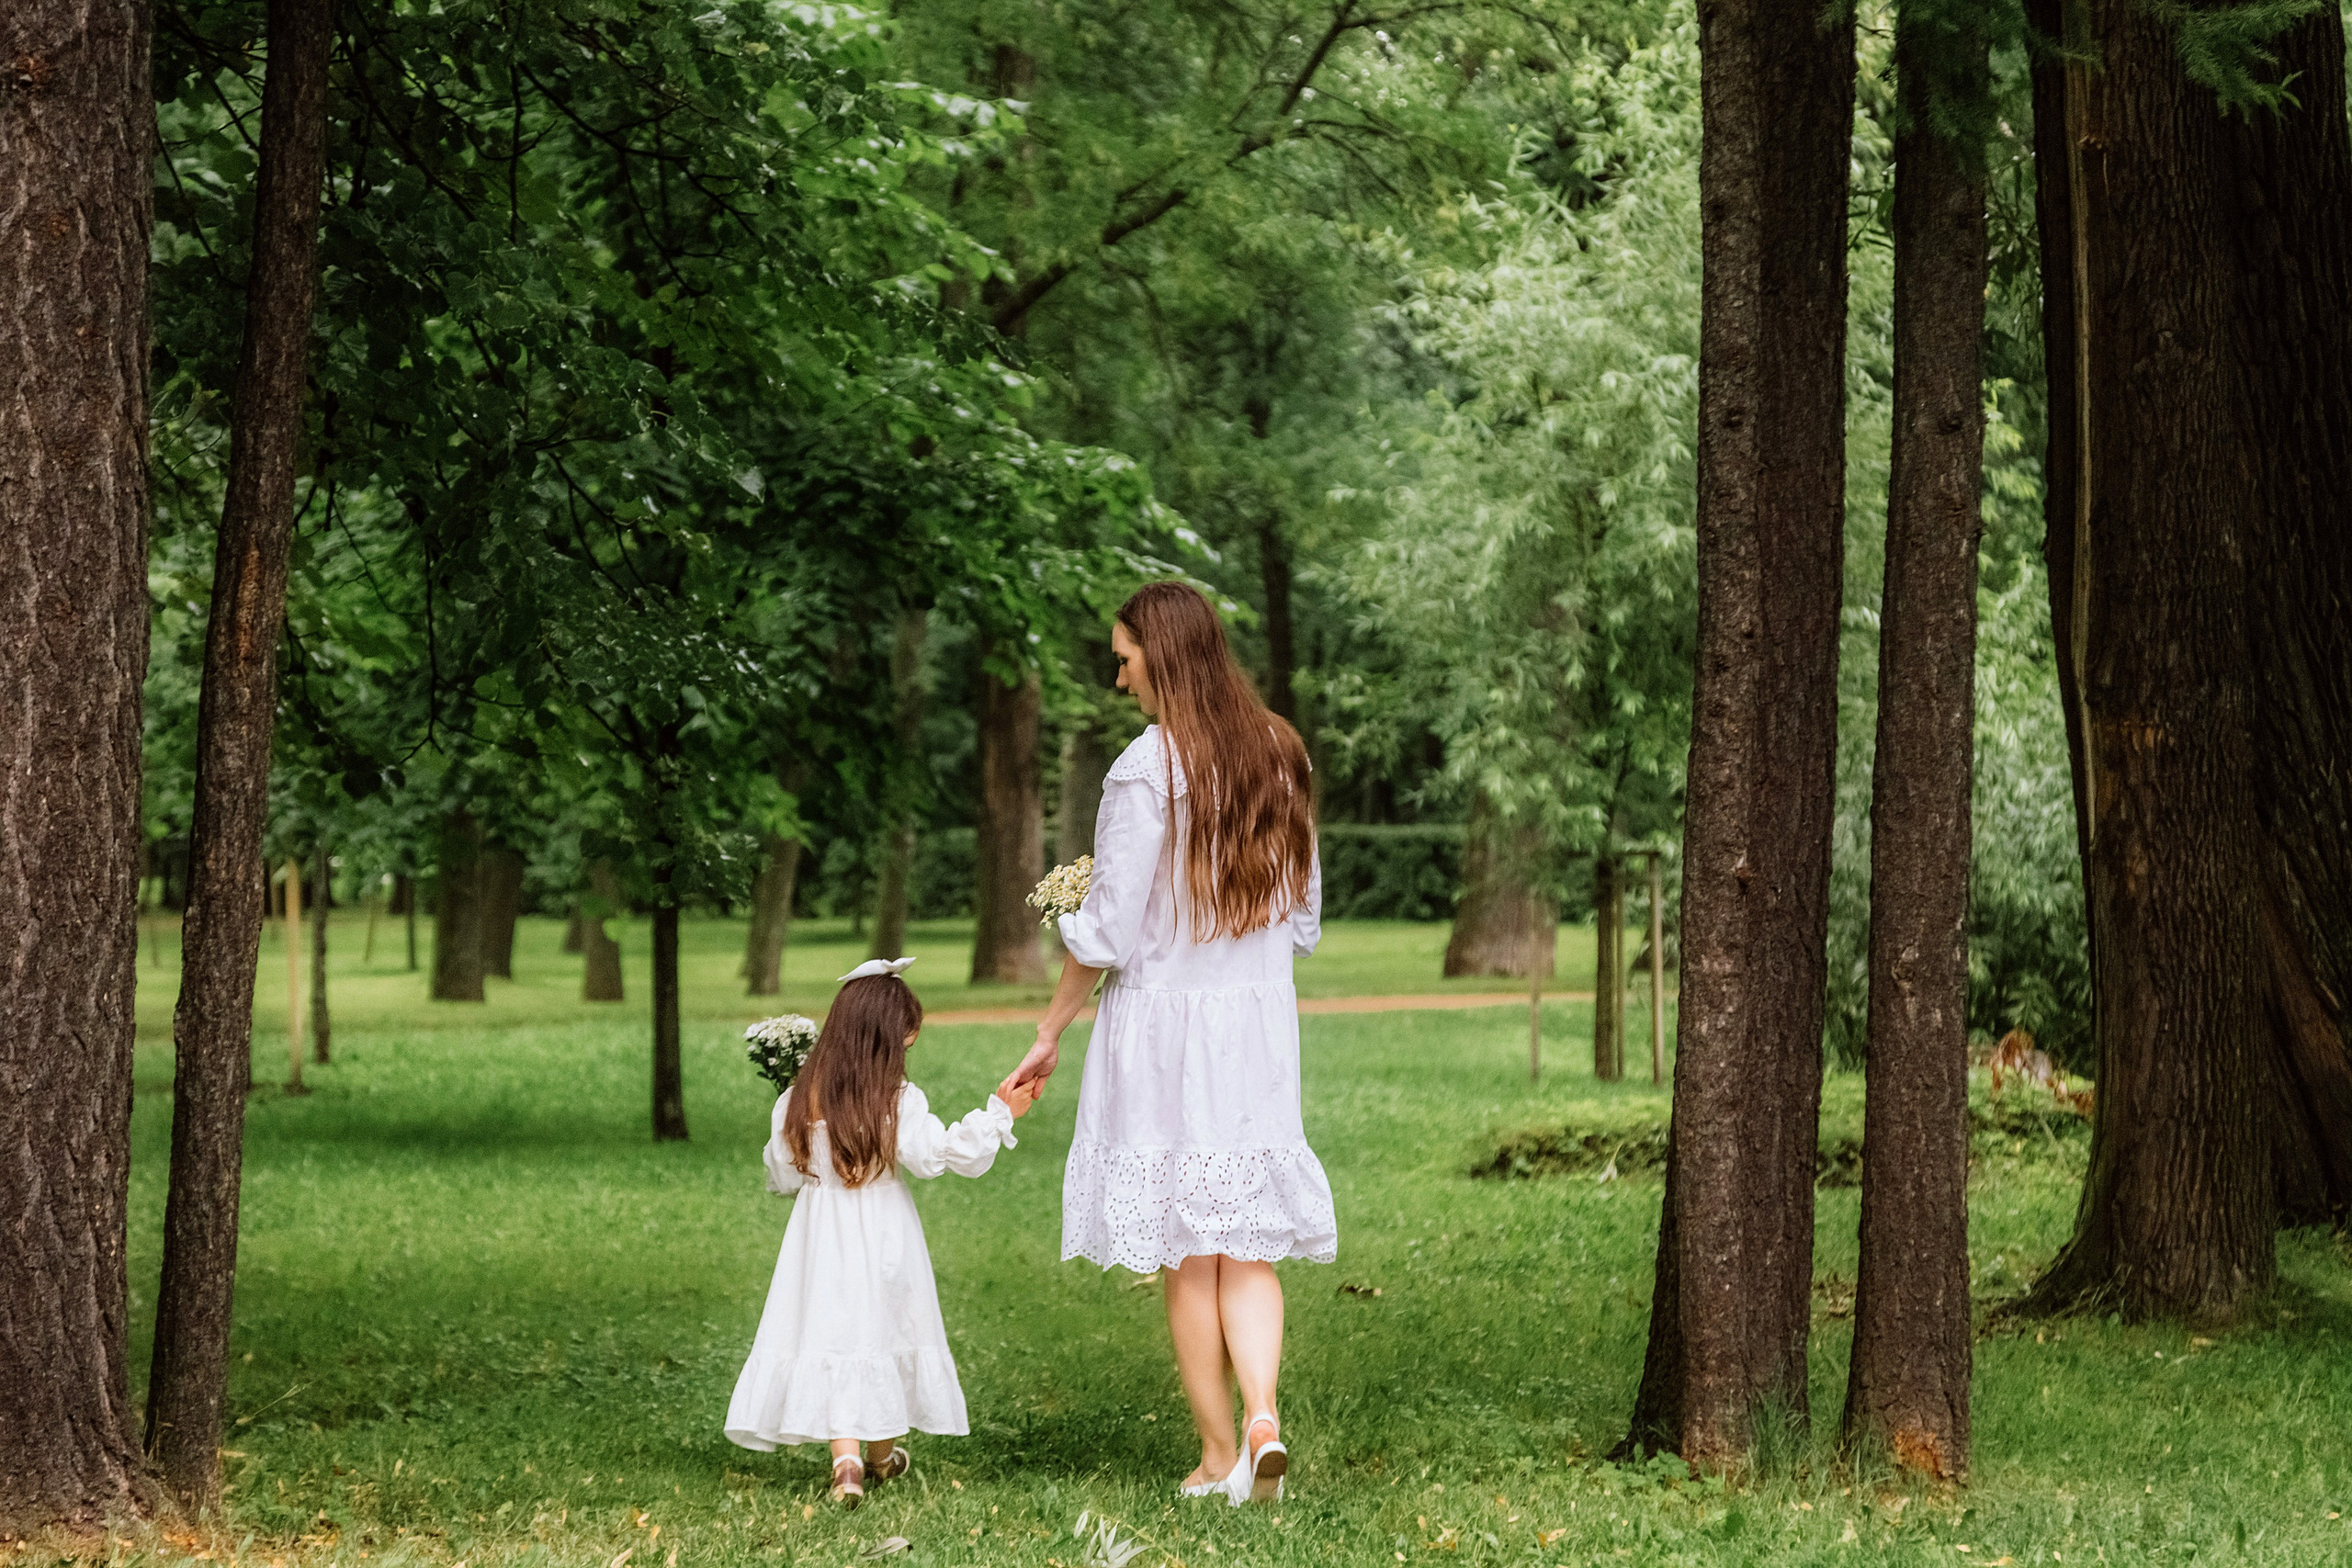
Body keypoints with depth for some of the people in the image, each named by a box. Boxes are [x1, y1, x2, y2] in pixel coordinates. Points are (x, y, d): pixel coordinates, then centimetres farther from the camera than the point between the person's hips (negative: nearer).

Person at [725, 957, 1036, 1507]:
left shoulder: (798, 1102, -3)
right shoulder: (899, 1102, -13)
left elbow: (782, 1176, 5)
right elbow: (942, 1151, -17)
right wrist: (1000, 1113, -12)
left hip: (821, 1236, 1)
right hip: (885, 1235, -1)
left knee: (832, 1335, 0)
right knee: (883, 1330, 16)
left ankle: (845, 1455, -18)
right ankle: (882, 1454, 31)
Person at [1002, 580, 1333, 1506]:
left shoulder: (1149, 767, -14)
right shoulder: (1278, 756, 7)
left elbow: (1110, 930, -13)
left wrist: (1050, 1033, -2)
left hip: (1164, 1017, -5)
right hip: (1261, 1016, 5)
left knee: (1188, 1256, 4)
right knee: (1248, 1245, 7)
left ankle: (1219, 1454, 9)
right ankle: (1263, 1417, -14)